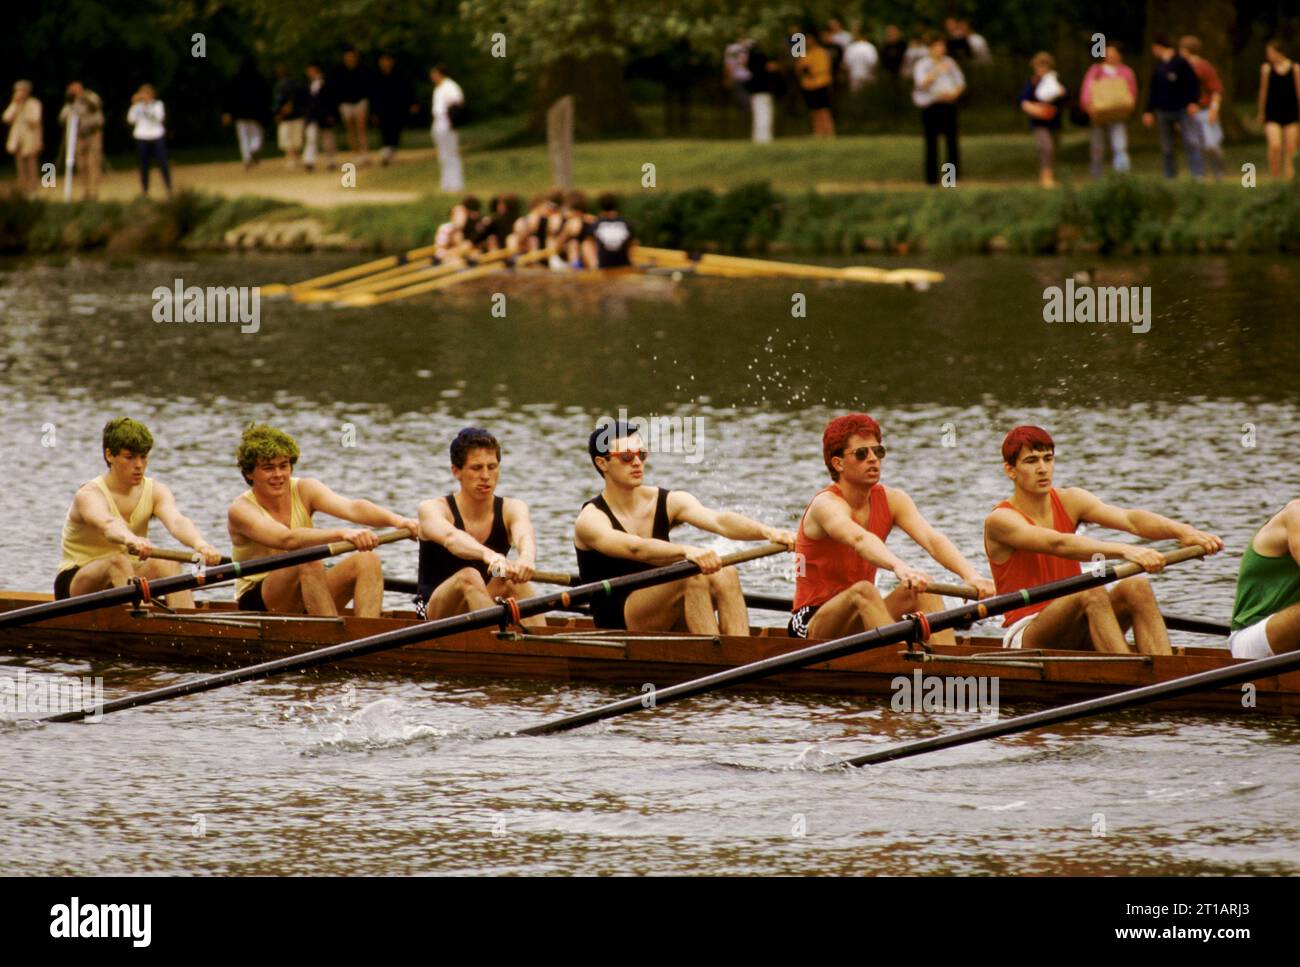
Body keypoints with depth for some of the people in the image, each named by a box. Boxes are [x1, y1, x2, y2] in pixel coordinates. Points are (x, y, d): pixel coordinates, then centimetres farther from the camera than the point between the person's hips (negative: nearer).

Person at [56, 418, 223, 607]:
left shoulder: (155, 491, -1)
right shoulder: (89, 494, -16)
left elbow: (176, 521, -23)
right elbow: (107, 524, -40)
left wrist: (199, 543, -47)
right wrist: (130, 539, -65)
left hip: (127, 578, 4)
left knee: (167, 564, -25)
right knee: (118, 562, -35)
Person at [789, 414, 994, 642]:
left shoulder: (892, 500, 2)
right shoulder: (826, 504, -16)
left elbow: (931, 539, -15)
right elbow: (859, 539, -39)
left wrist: (970, 575, -35)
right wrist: (900, 568, -59)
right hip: (811, 622, -6)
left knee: (925, 591, -18)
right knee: (863, 590, -34)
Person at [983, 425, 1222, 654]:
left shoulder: (1069, 501, 8)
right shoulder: (1000, 521, -10)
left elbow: (1128, 518, -10)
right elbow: (1058, 544, -28)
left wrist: (1181, 531, -29)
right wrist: (1124, 550, -42)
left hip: (1077, 641, 6)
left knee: (1136, 586, -20)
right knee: (1092, 590, -31)